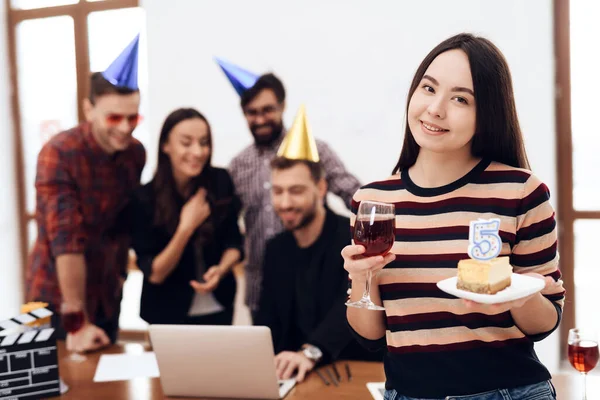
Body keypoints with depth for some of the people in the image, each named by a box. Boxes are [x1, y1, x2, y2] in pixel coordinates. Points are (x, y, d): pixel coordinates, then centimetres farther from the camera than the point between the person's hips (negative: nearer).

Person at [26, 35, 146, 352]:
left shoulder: (136, 153, -3)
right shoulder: (59, 154, -20)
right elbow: (66, 241, -25)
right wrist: (77, 320, -26)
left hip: (106, 297, 5)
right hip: (58, 301, -5)